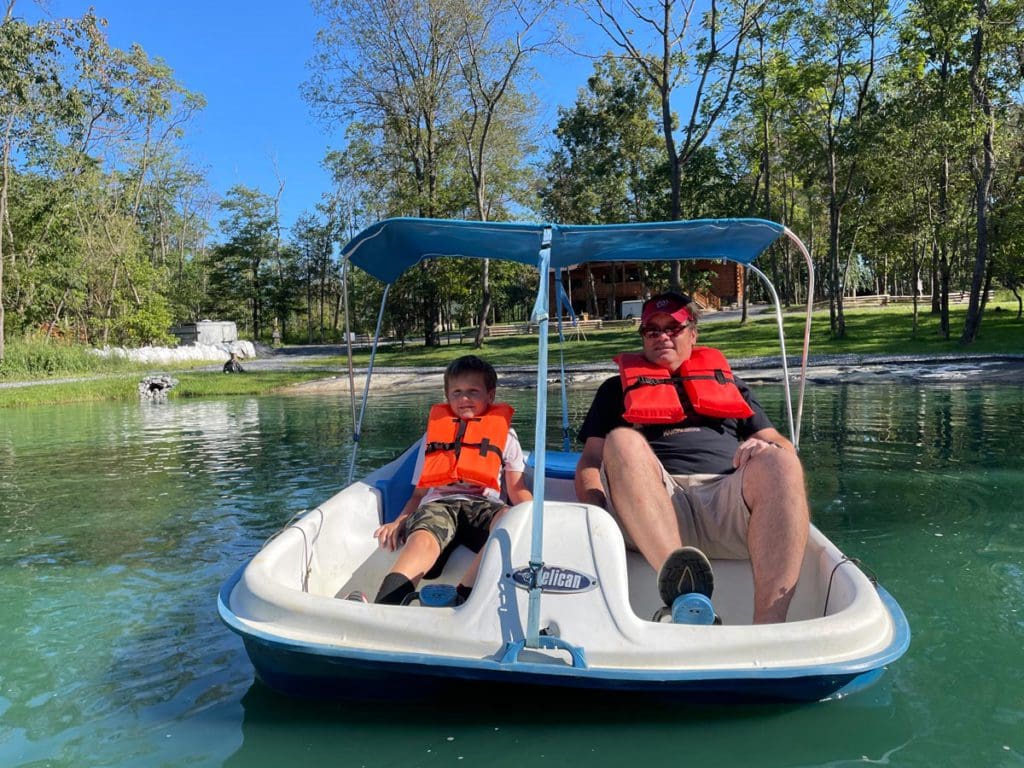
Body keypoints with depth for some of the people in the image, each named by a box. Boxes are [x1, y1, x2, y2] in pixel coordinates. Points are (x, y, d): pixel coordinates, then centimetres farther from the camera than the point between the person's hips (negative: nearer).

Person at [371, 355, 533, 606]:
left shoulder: (505, 434, 24)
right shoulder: (435, 431, 28)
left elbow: (517, 491, 16)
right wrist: (399, 521, 6)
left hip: (482, 505, 0)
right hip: (437, 504, 1)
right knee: (421, 540, -36)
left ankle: (461, 599, -47)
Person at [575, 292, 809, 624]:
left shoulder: (726, 380, 32)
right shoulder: (618, 388, 29)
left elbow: (783, 447, 23)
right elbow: (590, 460, 16)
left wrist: (766, 449, -4)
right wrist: (597, 512, -7)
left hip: (726, 497, 2)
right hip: (652, 508, -1)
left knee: (777, 462, -29)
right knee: (622, 441, -30)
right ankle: (679, 589, -51)